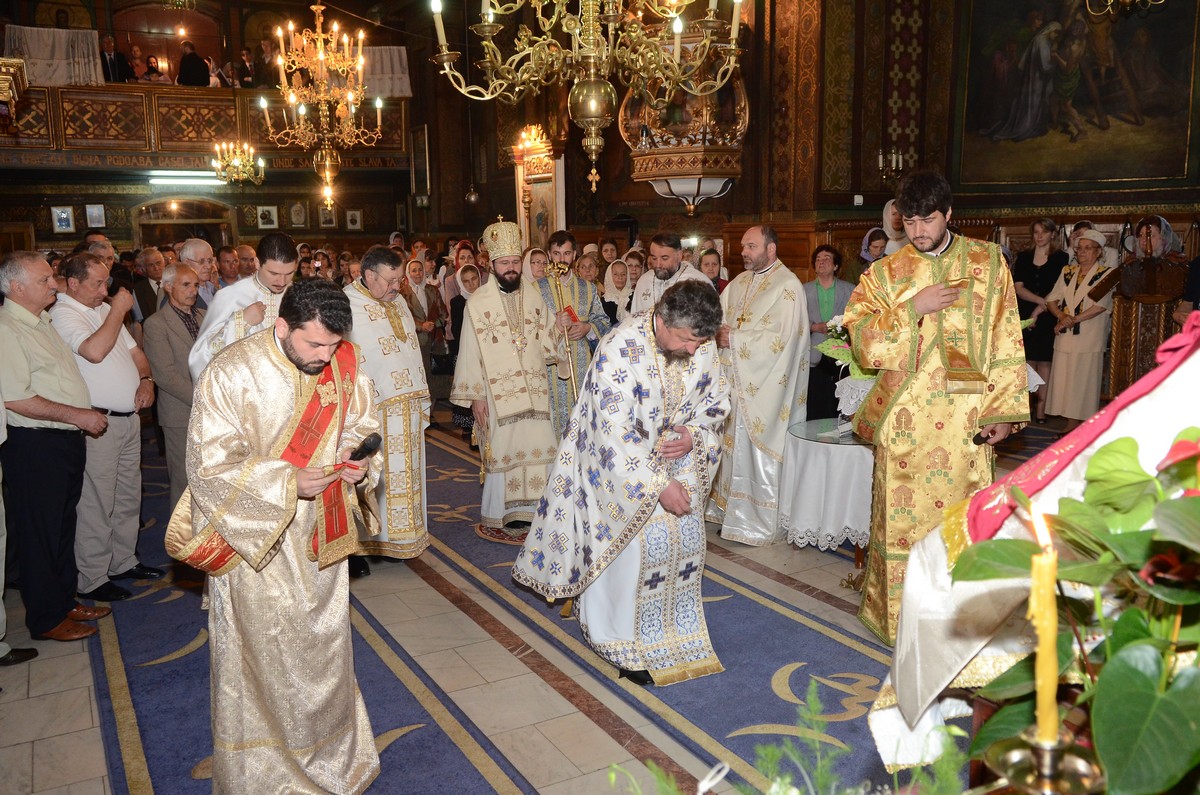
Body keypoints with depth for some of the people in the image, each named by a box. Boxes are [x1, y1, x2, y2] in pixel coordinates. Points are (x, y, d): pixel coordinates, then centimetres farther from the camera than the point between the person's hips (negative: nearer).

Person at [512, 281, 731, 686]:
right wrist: (659, 486, -29)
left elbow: (715, 402, 5)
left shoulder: (702, 345, -12)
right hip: (617, 462, -5)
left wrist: (694, 435, -15)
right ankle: (623, 643, 11)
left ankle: (671, 630, 24)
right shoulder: (620, 348, -29)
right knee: (631, 543, -8)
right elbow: (617, 434, -29)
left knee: (686, 537, 4)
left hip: (673, 455, 6)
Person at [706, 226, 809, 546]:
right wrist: (720, 333, -9)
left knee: (762, 450, -1)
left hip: (766, 385, -7)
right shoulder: (739, 282, 14)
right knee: (734, 444, 12)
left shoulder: (788, 286, -11)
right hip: (736, 380, 7)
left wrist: (734, 339, -15)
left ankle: (766, 523, 10)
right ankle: (732, 509, 24)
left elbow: (781, 338, -19)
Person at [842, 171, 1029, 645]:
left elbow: (1005, 343, 4)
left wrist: (1003, 410, -2)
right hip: (903, 420, 1)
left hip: (964, 421, 0)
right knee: (902, 516, 5)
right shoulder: (886, 274, 8)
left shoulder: (989, 263, 6)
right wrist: (912, 308, -12)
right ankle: (898, 616, 19)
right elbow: (860, 336, -2)